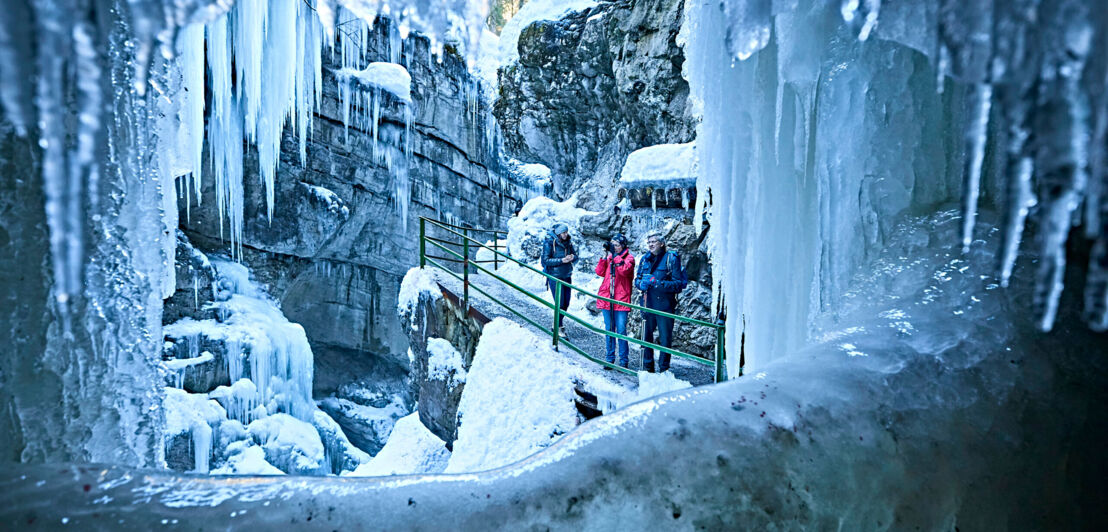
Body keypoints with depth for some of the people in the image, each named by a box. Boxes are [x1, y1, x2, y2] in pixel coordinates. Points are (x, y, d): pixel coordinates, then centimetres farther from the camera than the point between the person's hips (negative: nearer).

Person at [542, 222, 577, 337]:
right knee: (560, 303, -7)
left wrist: (572, 257, -14)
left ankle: (557, 324, 27)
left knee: (566, 303, 8)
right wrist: (562, 260, -21)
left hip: (567, 276, 6)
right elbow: (545, 260, -14)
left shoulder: (568, 242, 6)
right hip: (555, 277, -6)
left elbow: (576, 256, 10)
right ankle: (558, 328, 8)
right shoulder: (549, 243, -10)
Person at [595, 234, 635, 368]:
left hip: (621, 299, -4)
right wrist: (605, 256, -3)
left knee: (621, 330, -6)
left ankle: (623, 360, 2)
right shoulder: (609, 256, 14)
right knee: (609, 329, 9)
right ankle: (610, 358, 16)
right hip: (606, 297, 4)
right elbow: (600, 272, 5)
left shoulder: (629, 257, 0)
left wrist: (614, 255, -14)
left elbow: (624, 270, -19)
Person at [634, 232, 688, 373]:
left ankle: (664, 370, 15)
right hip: (648, 305, 5)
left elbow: (678, 284, -11)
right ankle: (648, 368, 27)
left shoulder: (671, 259, -6)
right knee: (646, 337, 13)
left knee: (665, 339, 2)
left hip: (665, 306, -4)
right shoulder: (645, 259, 9)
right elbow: (637, 279, 16)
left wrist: (658, 283, -22)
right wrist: (641, 284, -7)